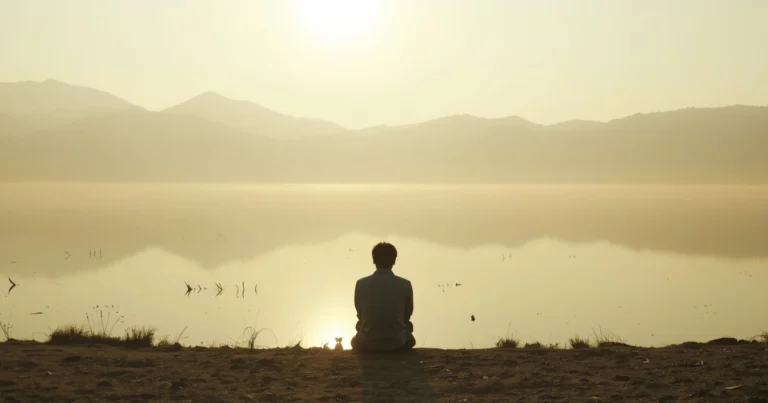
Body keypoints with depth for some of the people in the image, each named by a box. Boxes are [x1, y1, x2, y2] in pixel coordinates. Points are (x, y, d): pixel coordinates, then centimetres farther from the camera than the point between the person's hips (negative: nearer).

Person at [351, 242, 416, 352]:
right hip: (398, 343, 0)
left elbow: (360, 314, 3)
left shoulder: (361, 284, -11)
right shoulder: (405, 285, -12)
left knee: (356, 341, 36)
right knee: (409, 339, 36)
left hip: (368, 344, 0)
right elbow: (408, 314, 3)